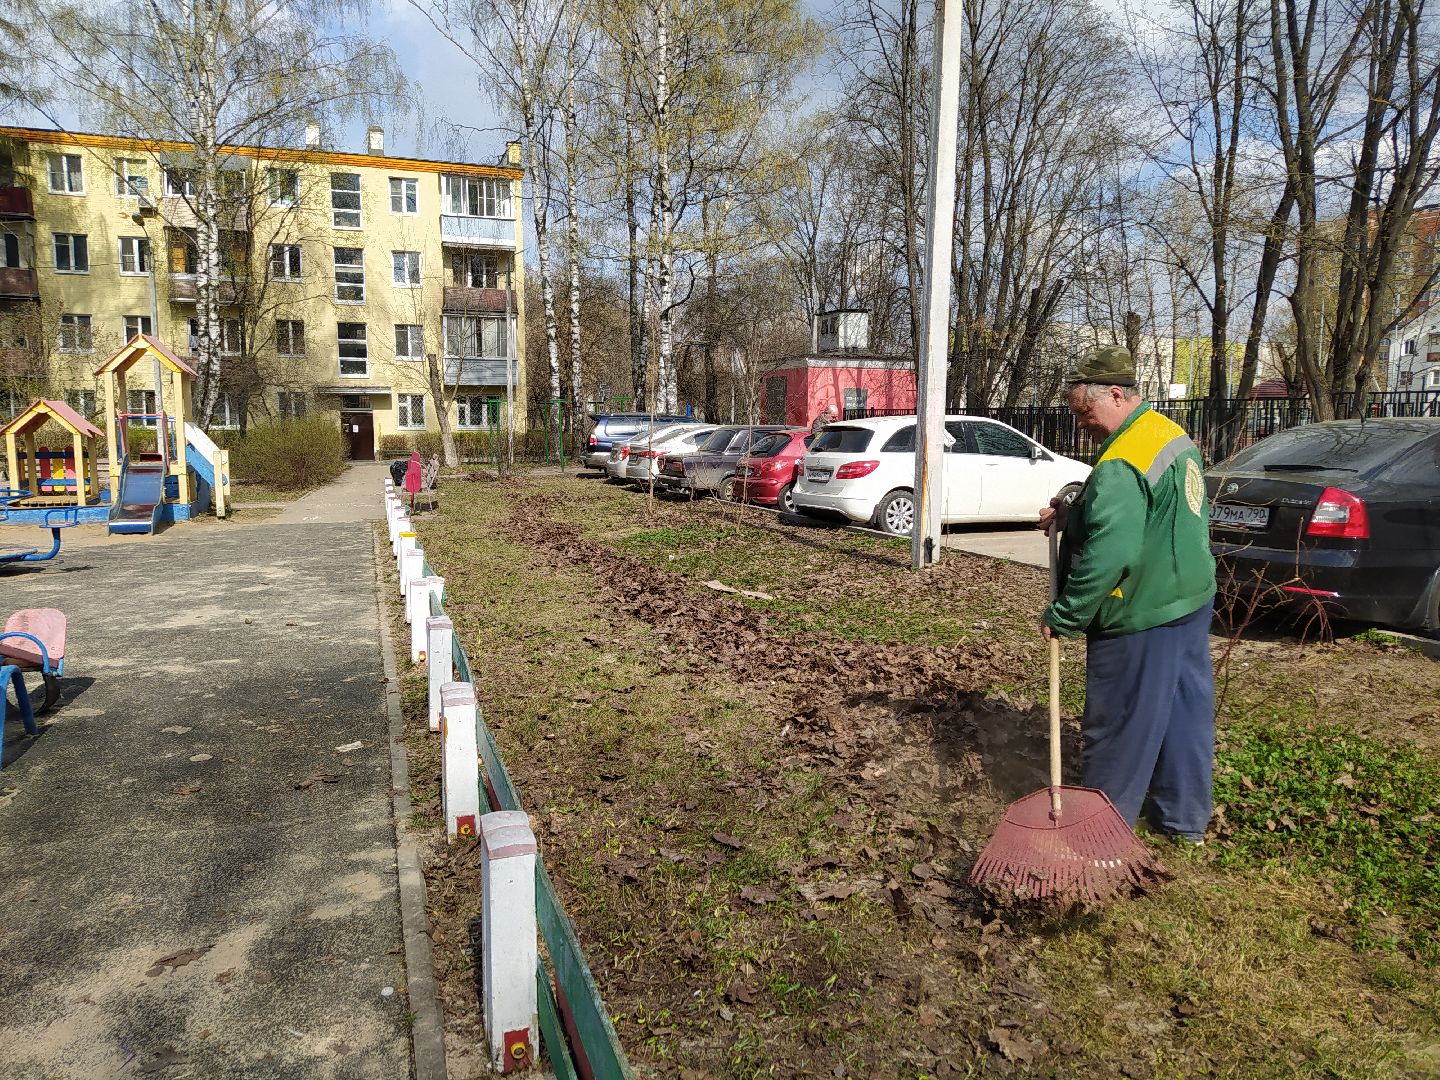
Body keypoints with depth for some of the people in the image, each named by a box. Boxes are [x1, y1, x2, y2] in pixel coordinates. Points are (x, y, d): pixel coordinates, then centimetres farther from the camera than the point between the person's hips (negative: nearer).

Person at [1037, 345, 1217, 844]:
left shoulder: (1120, 465, -25)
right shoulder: (1173, 434, 7)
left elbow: (1107, 557, -30)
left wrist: (1062, 616, -20)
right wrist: (1072, 516, 4)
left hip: (1141, 616, -10)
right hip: (1192, 597, 10)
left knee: (1118, 724, 4)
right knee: (1186, 706, 19)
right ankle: (1185, 817, 34)